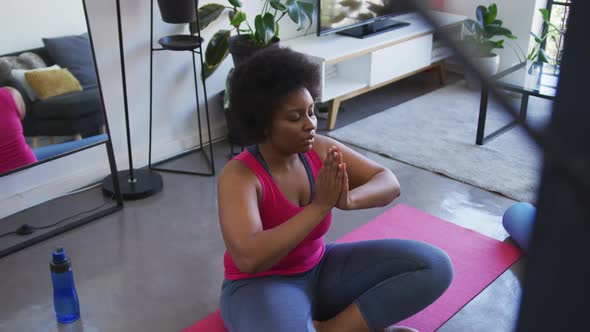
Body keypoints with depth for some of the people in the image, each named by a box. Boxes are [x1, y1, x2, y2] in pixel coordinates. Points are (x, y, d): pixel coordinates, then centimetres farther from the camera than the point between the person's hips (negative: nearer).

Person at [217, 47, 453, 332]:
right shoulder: (238, 176, -24)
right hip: (261, 286, -5)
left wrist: (349, 199, -28)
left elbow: (389, 183, -5)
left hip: (320, 271, 6)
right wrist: (320, 205, -34)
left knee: (434, 265, -8)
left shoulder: (319, 149, -9)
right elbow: (249, 258, -37)